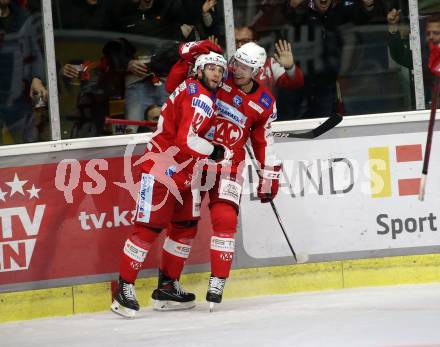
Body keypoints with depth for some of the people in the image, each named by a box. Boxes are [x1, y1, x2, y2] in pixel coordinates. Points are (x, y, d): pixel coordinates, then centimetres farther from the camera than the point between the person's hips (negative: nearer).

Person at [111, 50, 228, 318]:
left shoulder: (189, 88, 12)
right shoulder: (200, 98, -18)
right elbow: (187, 140, -26)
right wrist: (216, 152, -13)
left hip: (182, 172, 10)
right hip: (161, 168, -10)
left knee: (186, 224, 13)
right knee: (150, 226, -11)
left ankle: (168, 285, 23)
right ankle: (125, 288, -8)